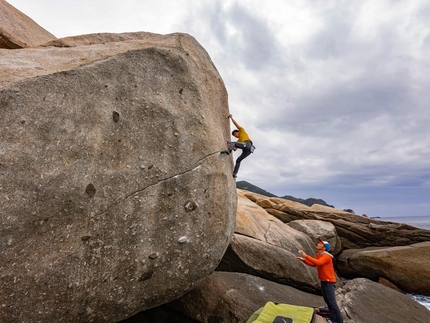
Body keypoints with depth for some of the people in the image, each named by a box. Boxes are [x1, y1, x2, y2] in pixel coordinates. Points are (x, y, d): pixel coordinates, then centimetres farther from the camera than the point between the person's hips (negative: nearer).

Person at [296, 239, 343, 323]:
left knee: (332, 301, -6)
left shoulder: (326, 256, -22)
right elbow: (313, 264, 14)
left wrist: (306, 256, -41)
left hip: (329, 281, -9)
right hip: (323, 280, 9)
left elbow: (318, 263, -39)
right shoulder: (318, 255, 8)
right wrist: (303, 259, 3)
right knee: (327, 300, 16)